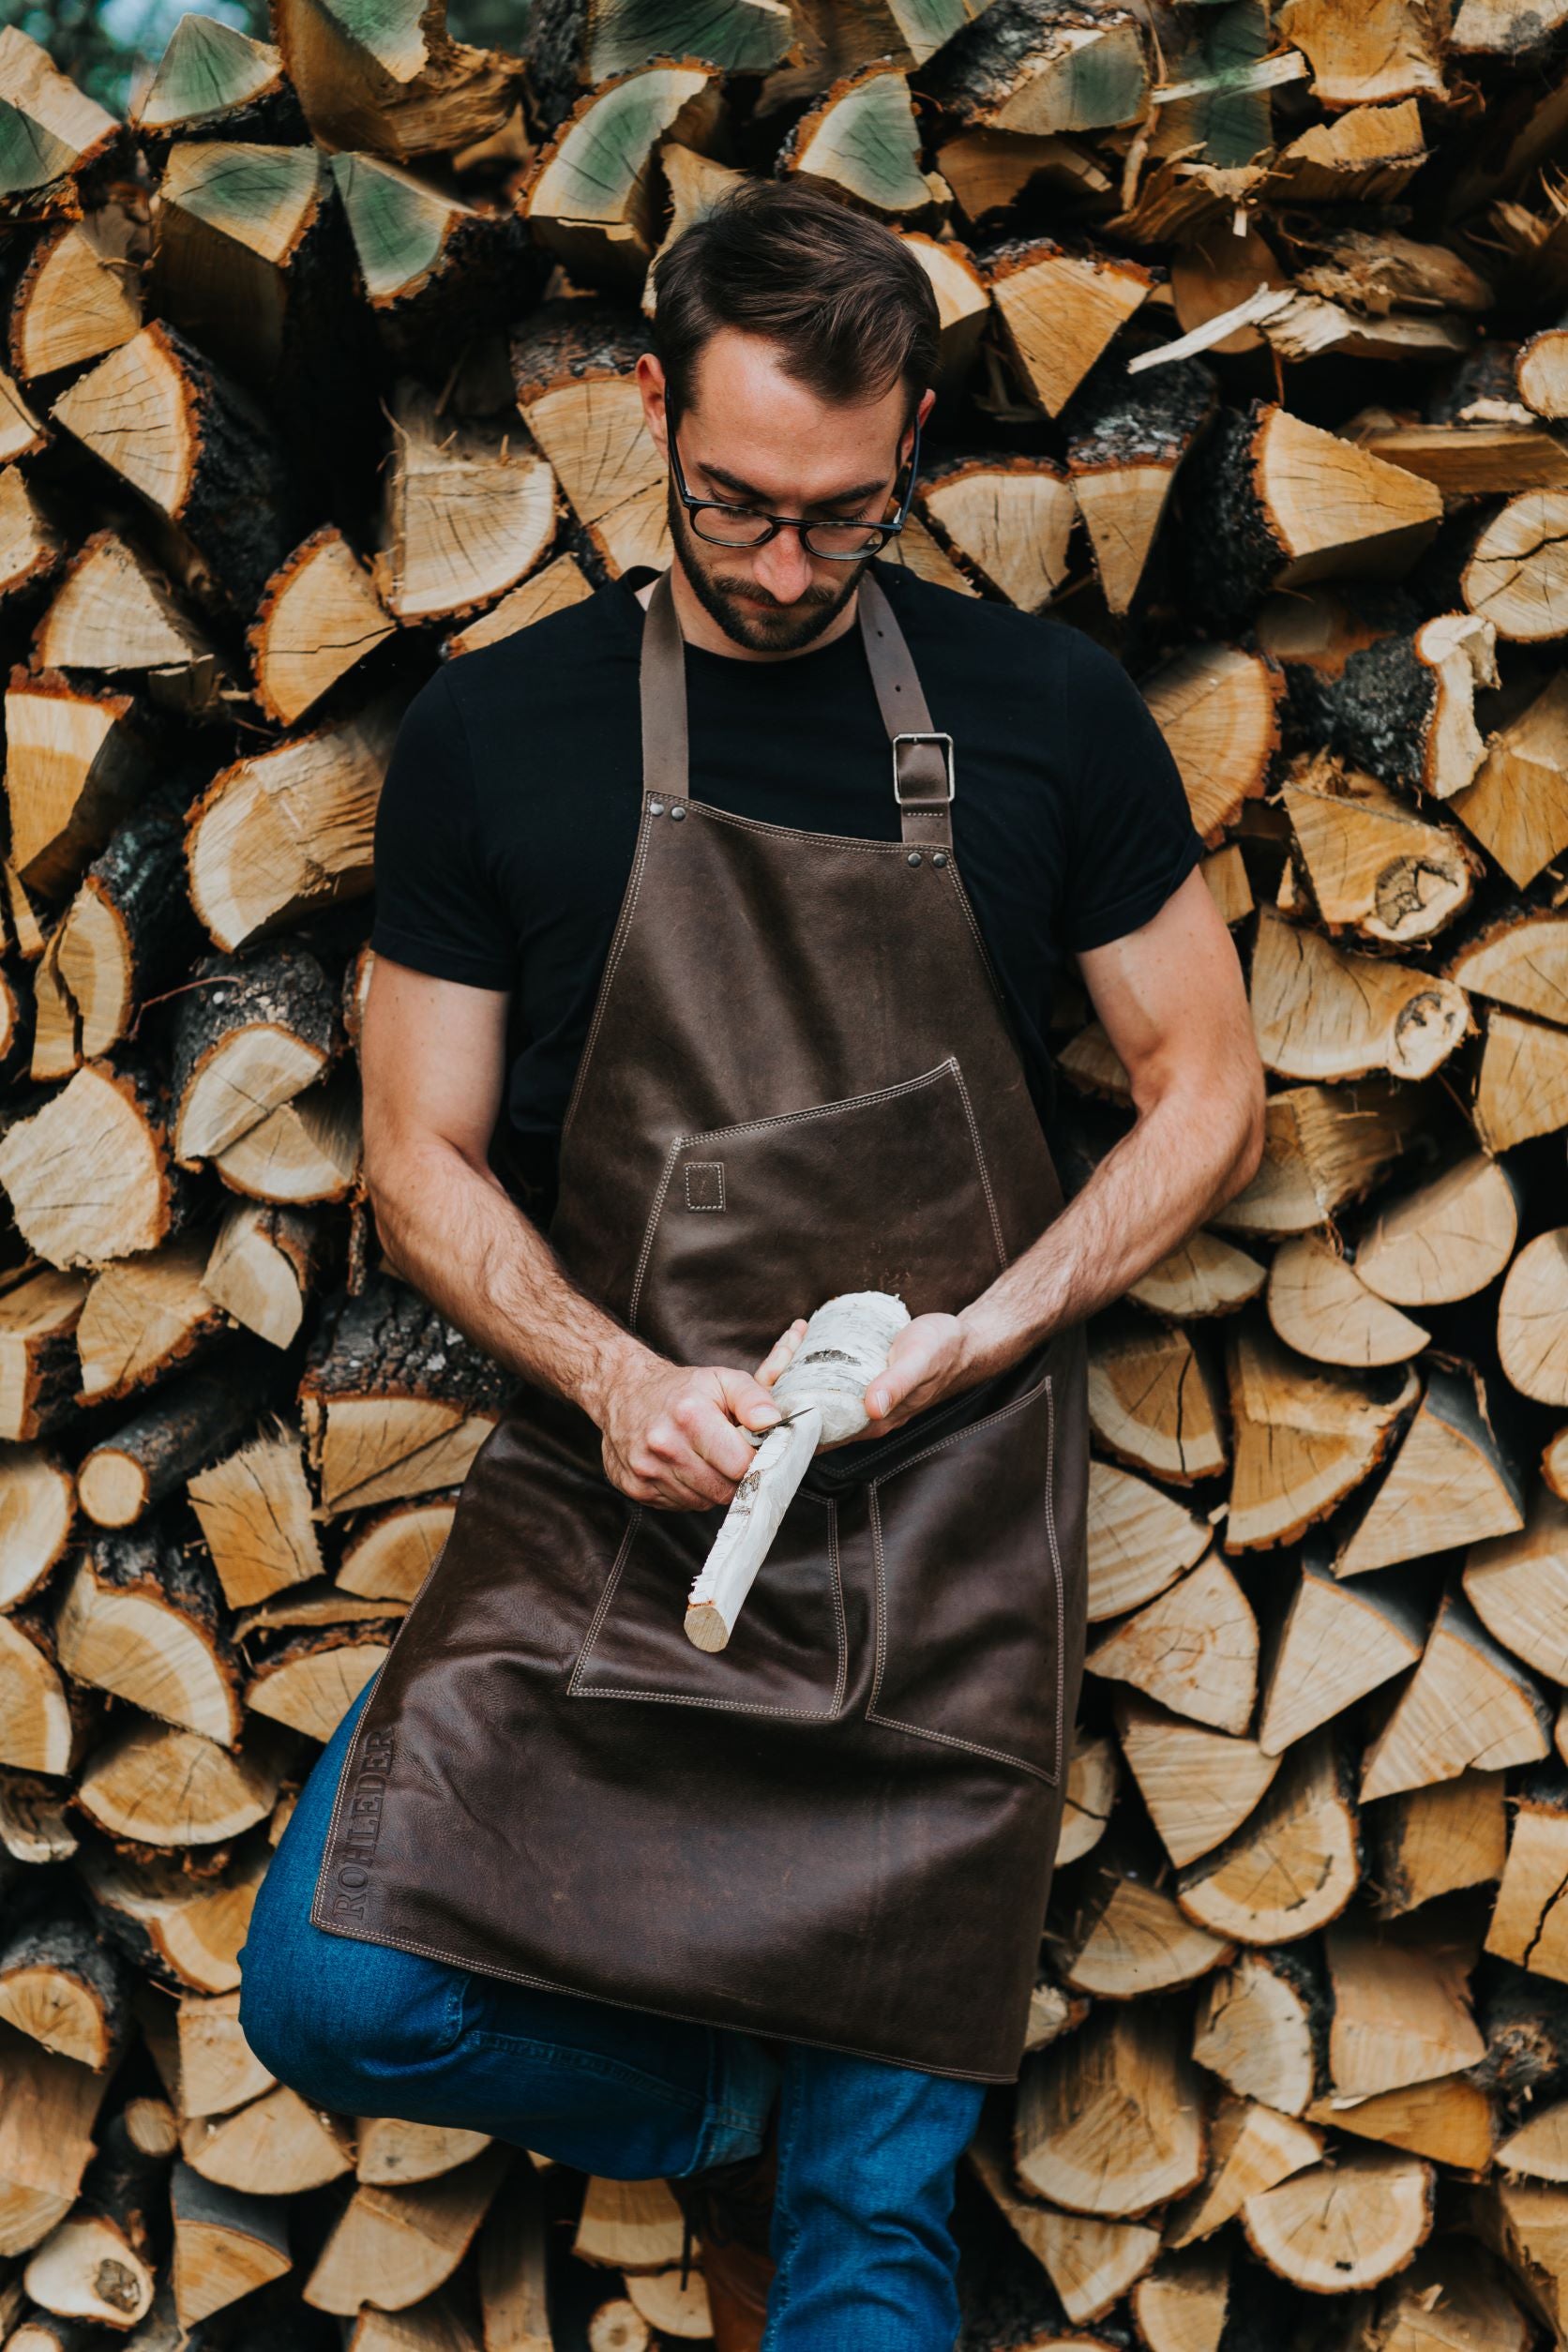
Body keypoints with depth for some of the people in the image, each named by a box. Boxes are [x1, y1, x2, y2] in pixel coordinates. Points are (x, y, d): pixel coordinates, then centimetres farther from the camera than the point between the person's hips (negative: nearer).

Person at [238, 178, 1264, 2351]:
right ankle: (716, 2116, 10)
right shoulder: (499, 735, 4)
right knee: (336, 1990, -18)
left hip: (947, 1505, 0)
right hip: (624, 1477, 1)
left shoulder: (1045, 717, 6)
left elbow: (1209, 1086, 9)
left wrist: (989, 1327, -7)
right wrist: (612, 1379, -13)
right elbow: (422, 1158, 5)